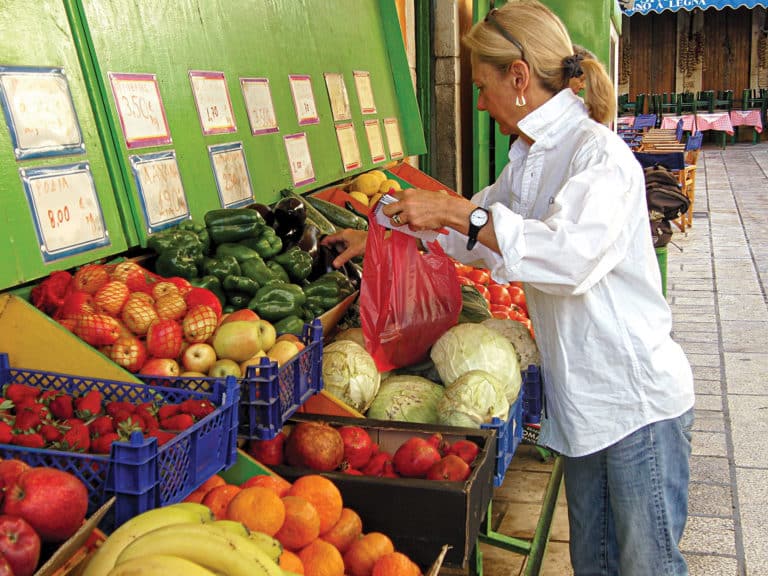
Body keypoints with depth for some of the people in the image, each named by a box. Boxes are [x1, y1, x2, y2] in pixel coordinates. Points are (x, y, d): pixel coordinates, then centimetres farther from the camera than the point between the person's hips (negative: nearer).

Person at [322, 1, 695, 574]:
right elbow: (471, 233, 25)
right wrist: (378, 239, 25)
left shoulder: (598, 151, -17)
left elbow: (572, 255, -33)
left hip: (638, 402, -8)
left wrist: (458, 210, -29)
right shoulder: (529, 158, 11)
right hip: (581, 399, 9)